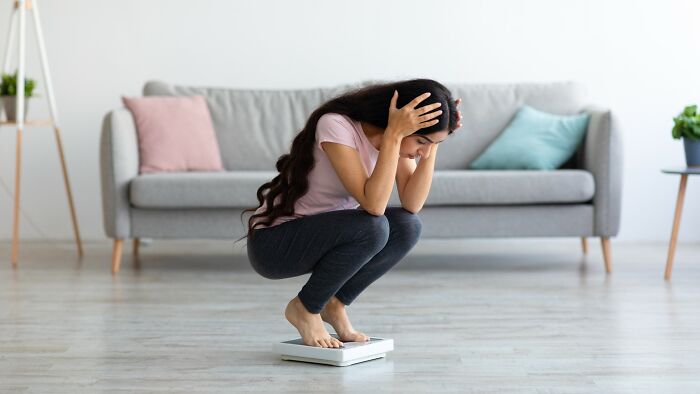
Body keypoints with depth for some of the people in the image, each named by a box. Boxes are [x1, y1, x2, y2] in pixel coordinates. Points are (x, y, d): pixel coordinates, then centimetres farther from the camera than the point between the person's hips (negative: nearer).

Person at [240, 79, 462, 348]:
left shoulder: (391, 136, -6)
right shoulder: (336, 126, -27)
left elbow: (412, 204, -15)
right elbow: (373, 205, -35)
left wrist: (432, 145, -22)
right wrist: (393, 134, -36)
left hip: (326, 235, 7)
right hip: (272, 242, -7)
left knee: (408, 227, -16)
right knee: (373, 228, -30)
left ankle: (335, 305, 3)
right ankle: (305, 309, -7)